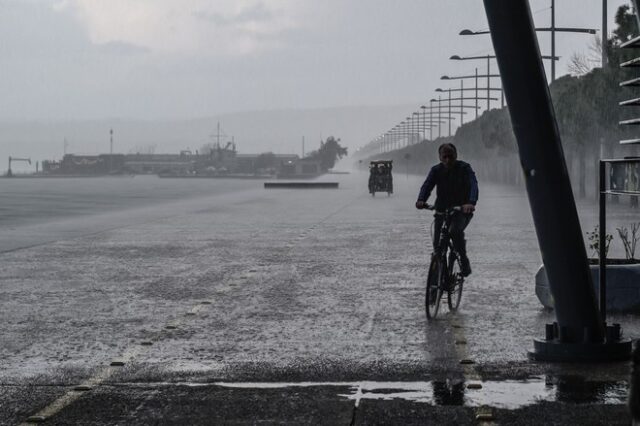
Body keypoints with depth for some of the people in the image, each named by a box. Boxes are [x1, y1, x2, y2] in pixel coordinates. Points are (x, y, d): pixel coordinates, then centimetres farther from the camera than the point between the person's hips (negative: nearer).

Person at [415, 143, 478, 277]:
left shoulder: (464, 168, -9)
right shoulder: (436, 170, 0)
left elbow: (473, 185, -24)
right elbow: (427, 185, -14)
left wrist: (471, 202, -45)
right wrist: (421, 200, -37)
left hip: (462, 210, -4)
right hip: (442, 210, 4)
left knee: (455, 231, -34)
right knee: (437, 244, -3)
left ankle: (464, 261, -19)